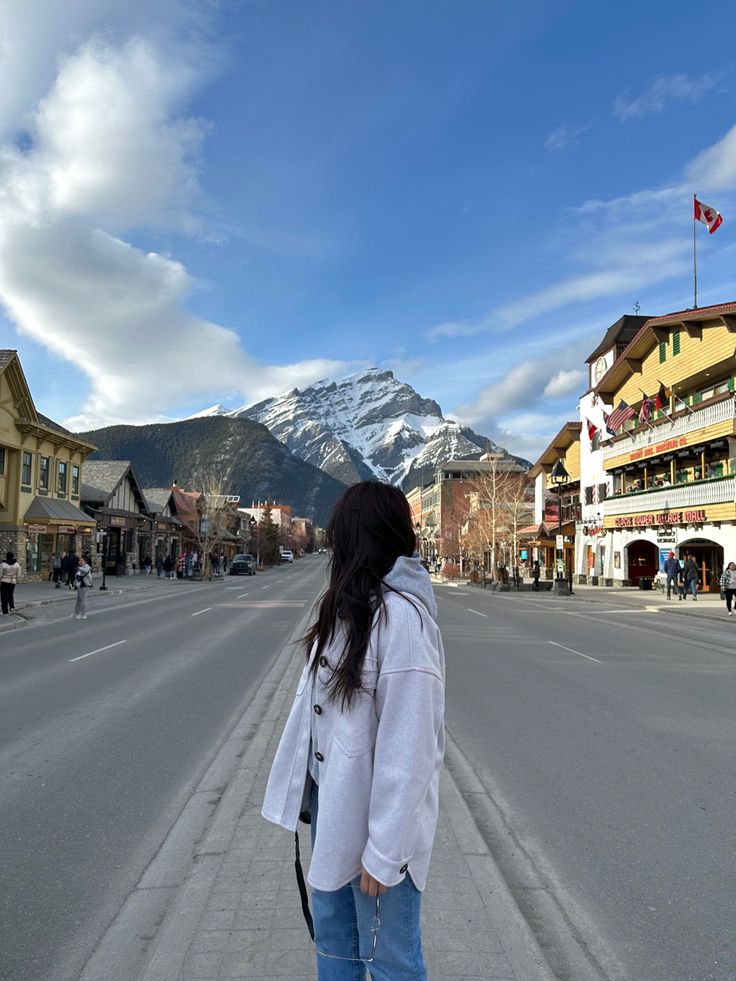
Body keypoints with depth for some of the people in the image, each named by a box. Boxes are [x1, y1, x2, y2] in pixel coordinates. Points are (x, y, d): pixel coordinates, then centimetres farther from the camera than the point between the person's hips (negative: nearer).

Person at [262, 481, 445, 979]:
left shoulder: (400, 616, -24)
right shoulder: (348, 604, 4)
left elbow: (406, 743, -23)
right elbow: (318, 702, 7)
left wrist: (384, 850, -18)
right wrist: (307, 790, 9)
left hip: (374, 818, -7)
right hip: (330, 803, 8)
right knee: (332, 936, 23)